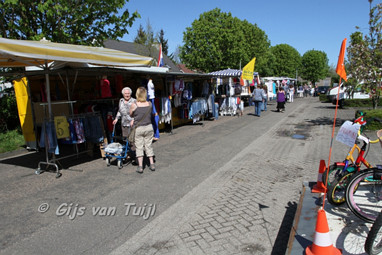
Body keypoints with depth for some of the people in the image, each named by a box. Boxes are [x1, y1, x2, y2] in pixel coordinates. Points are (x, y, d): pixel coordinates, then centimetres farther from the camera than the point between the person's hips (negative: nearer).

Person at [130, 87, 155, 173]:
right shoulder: (150, 104, -3)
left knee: (139, 147, 6)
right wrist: (134, 120, 9)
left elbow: (131, 115, 4)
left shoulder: (134, 105, -12)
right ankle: (152, 164, 17)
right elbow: (148, 114, 7)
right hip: (149, 127, 3)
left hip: (139, 128, -3)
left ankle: (140, 166, 6)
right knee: (149, 145, 13)